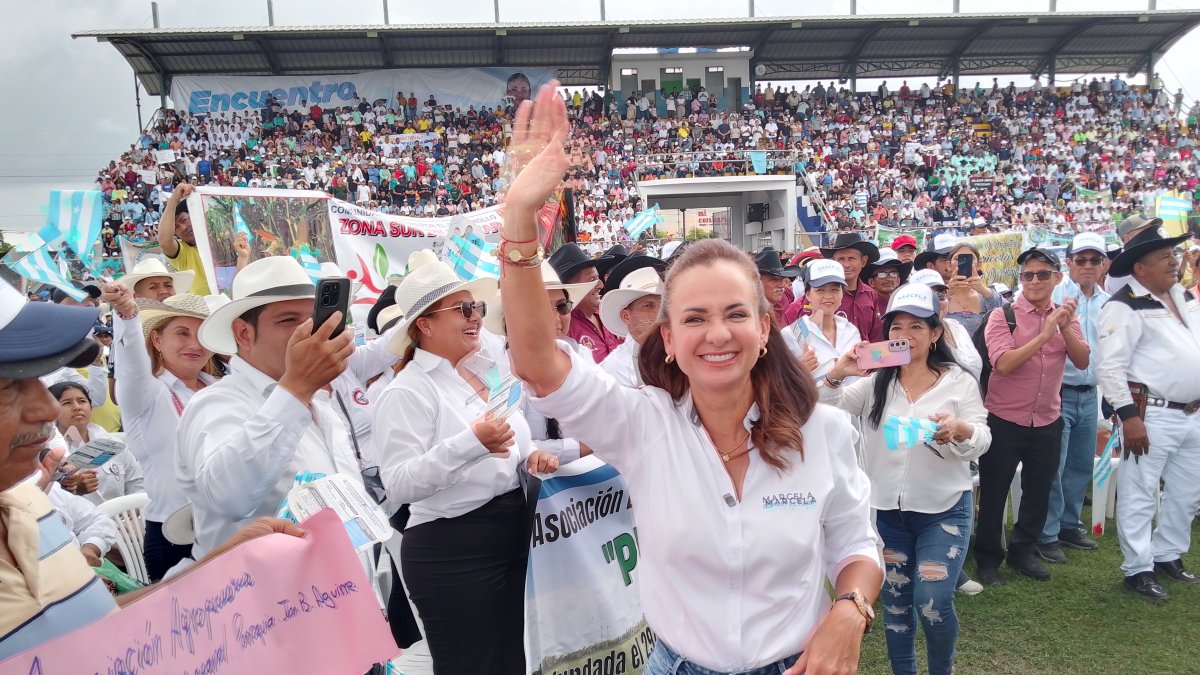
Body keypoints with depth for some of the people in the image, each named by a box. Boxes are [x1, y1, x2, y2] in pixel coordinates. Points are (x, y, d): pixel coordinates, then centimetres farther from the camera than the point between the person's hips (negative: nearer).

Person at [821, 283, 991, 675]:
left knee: (933, 605, -8)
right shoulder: (875, 381, 4)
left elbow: (981, 441, -10)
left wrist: (960, 430, -33)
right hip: (886, 510, 2)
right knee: (895, 602, 12)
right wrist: (836, 376, -25)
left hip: (944, 511, -2)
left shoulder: (959, 382, -1)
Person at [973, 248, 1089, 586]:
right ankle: (988, 558, 22)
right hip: (1005, 419, -5)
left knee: (1038, 493, 16)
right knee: (993, 493, 6)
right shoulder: (1003, 315, -12)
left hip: (1048, 420, 5)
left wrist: (1065, 327, -22)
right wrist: (1044, 335, -29)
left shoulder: (1065, 315, 4)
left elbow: (1082, 361, -8)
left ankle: (1022, 552, 34)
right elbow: (1003, 363, -24)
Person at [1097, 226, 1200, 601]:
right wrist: (1128, 416, -22)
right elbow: (1110, 366, -19)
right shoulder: (1126, 306, -14)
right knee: (1139, 497, 1)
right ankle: (1138, 569, 13)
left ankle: (1168, 556, 35)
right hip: (1152, 416, -8)